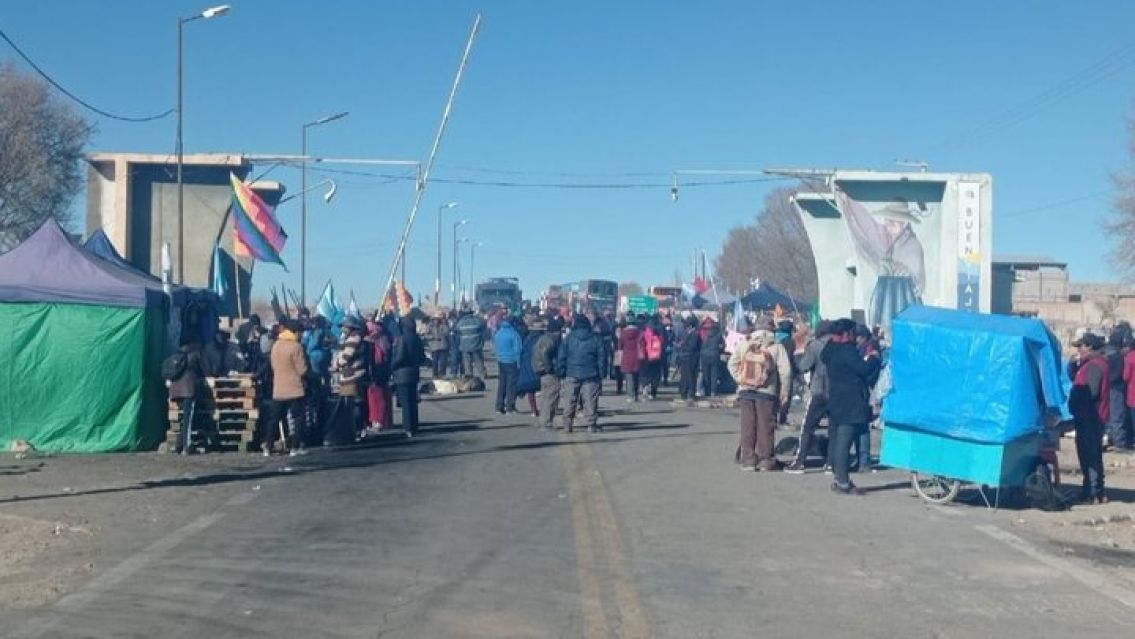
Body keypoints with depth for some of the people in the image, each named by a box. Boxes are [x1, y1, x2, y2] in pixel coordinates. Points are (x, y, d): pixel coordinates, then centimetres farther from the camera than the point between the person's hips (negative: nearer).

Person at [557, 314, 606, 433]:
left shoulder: (568, 338, 2)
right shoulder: (596, 339, 3)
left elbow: (561, 357, 0)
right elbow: (601, 358, 4)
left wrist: (560, 372, 6)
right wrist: (601, 374, 8)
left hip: (572, 375, 0)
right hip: (591, 374, 0)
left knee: (569, 401, 7)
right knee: (590, 401, 3)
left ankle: (567, 424, 8)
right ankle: (591, 424, 2)